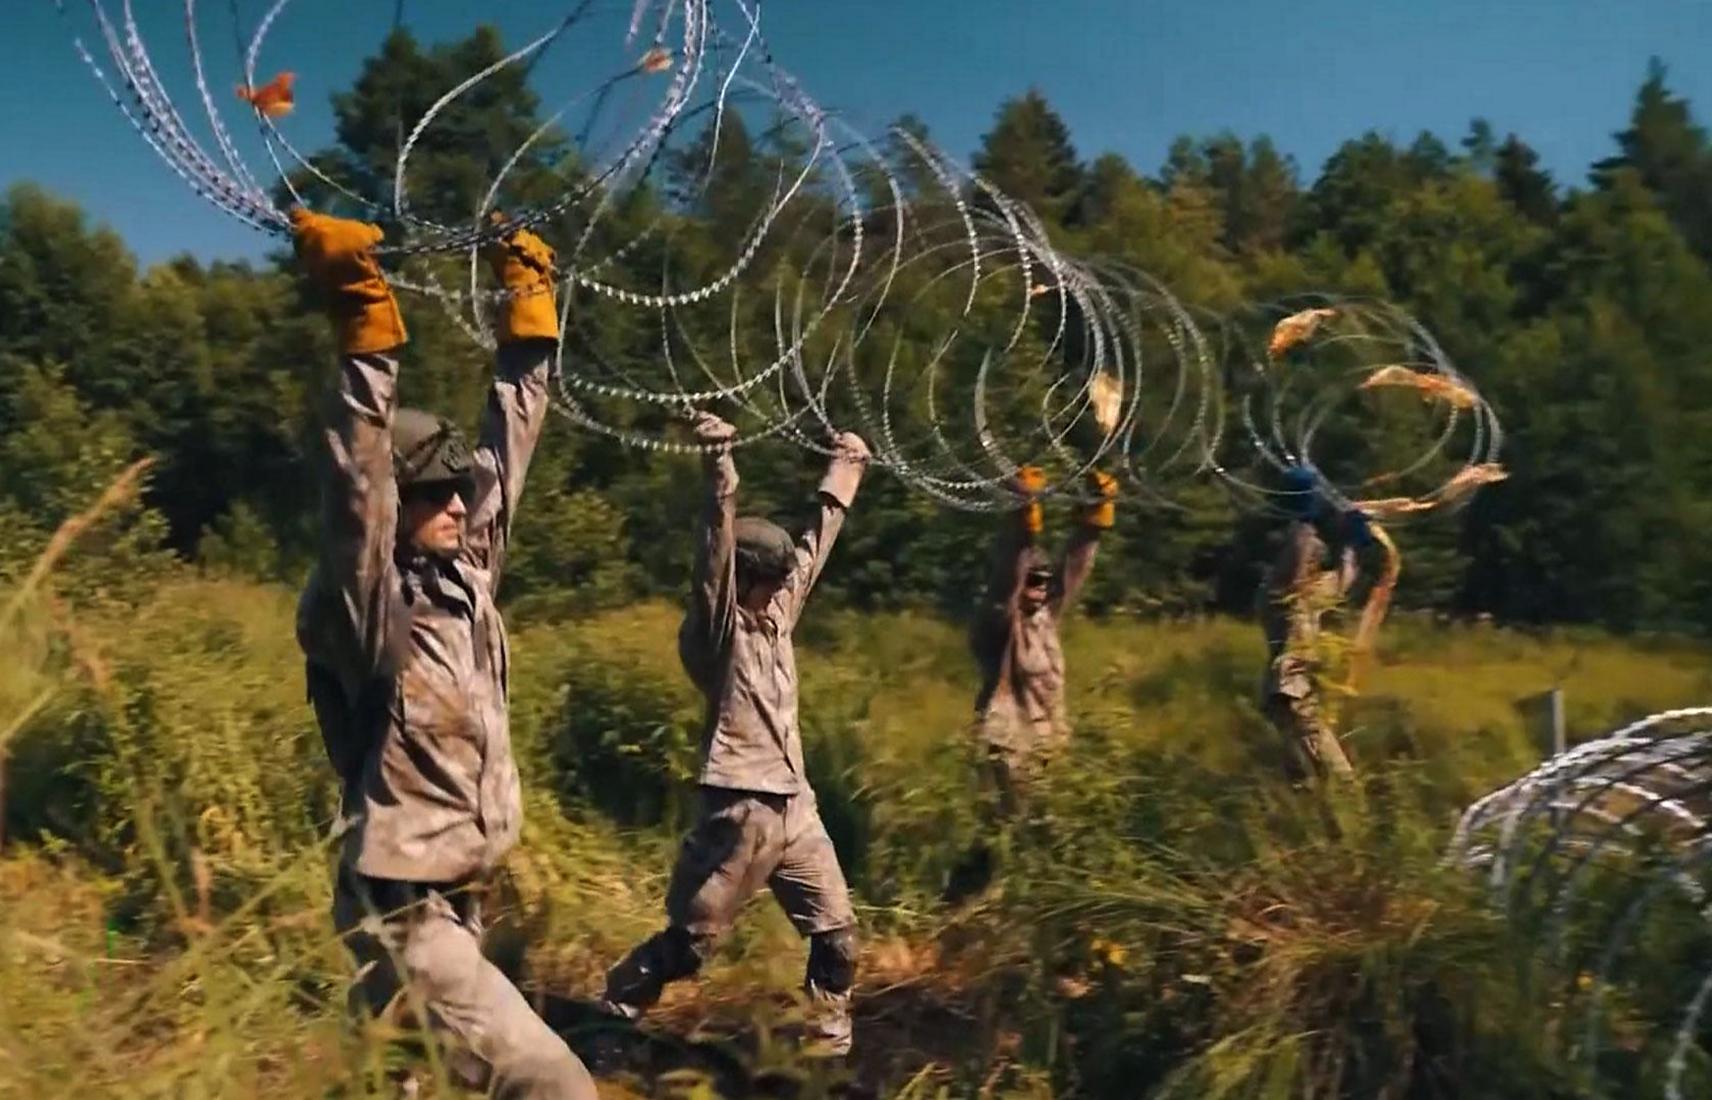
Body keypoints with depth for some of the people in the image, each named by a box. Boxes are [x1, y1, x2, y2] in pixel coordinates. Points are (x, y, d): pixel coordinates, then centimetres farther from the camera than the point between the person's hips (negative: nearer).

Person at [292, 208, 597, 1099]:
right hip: (403, 914, -8)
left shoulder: (465, 574, 3)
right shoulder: (371, 610, -16)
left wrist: (528, 300, 11)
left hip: (454, 902, 8)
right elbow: (358, 480, -32)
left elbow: (508, 444, 9)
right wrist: (363, 319, -38)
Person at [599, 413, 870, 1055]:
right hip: (741, 808, -7)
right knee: (688, 940, 1)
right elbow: (716, 544, -22)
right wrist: (719, 463, -35)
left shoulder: (779, 612, 11)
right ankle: (611, 1016, 18)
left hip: (796, 806, 7)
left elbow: (815, 545, 21)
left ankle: (829, 1038, 27)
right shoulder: (716, 628, -8)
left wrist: (845, 469, 26)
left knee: (836, 936, 10)